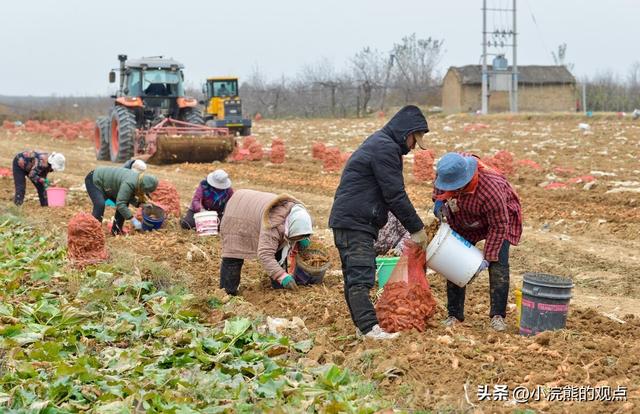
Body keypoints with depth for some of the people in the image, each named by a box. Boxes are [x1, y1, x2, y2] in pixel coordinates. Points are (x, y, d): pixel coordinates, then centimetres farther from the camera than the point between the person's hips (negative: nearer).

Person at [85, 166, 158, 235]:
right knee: (100, 204, -28)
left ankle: (116, 230, 10)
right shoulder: (128, 184, -37)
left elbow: (129, 197, 1)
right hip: (94, 180, -9)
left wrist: (140, 203, -16)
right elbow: (120, 204, -38)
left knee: (124, 204, 2)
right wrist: (134, 220, -37)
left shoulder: (137, 179, -10)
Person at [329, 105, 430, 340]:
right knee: (361, 276, -14)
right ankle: (369, 328, -17)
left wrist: (413, 226, 18)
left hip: (348, 221, 11)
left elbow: (390, 193, 23)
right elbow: (395, 195, -17)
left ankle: (363, 326, 15)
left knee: (354, 276, 10)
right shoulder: (385, 148, -14)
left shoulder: (379, 144, 20)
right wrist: (416, 228, -9)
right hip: (355, 222, -11)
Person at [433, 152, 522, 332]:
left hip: (500, 217, -5)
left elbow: (498, 227, -33)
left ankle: (498, 316, -8)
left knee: (498, 266, -16)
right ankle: (454, 315, 7)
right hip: (463, 220, 5)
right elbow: (439, 179, 0)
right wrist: (439, 200, -13)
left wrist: (488, 258, -31)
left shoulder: (490, 190, -44)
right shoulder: (449, 167, -28)